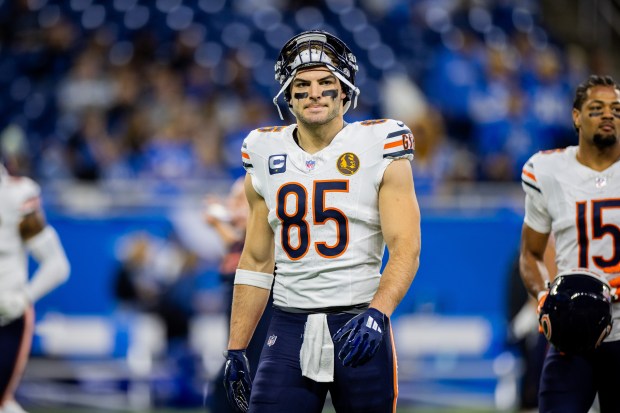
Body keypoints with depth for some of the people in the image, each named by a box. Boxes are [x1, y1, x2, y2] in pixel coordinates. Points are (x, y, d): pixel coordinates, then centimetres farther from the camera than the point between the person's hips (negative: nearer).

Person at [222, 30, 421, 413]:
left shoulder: (379, 148, -3)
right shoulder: (266, 157, 9)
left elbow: (406, 249, -9)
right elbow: (256, 261, 14)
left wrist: (376, 313, -26)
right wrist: (236, 350, 11)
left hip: (359, 328, -2)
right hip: (289, 330, 3)